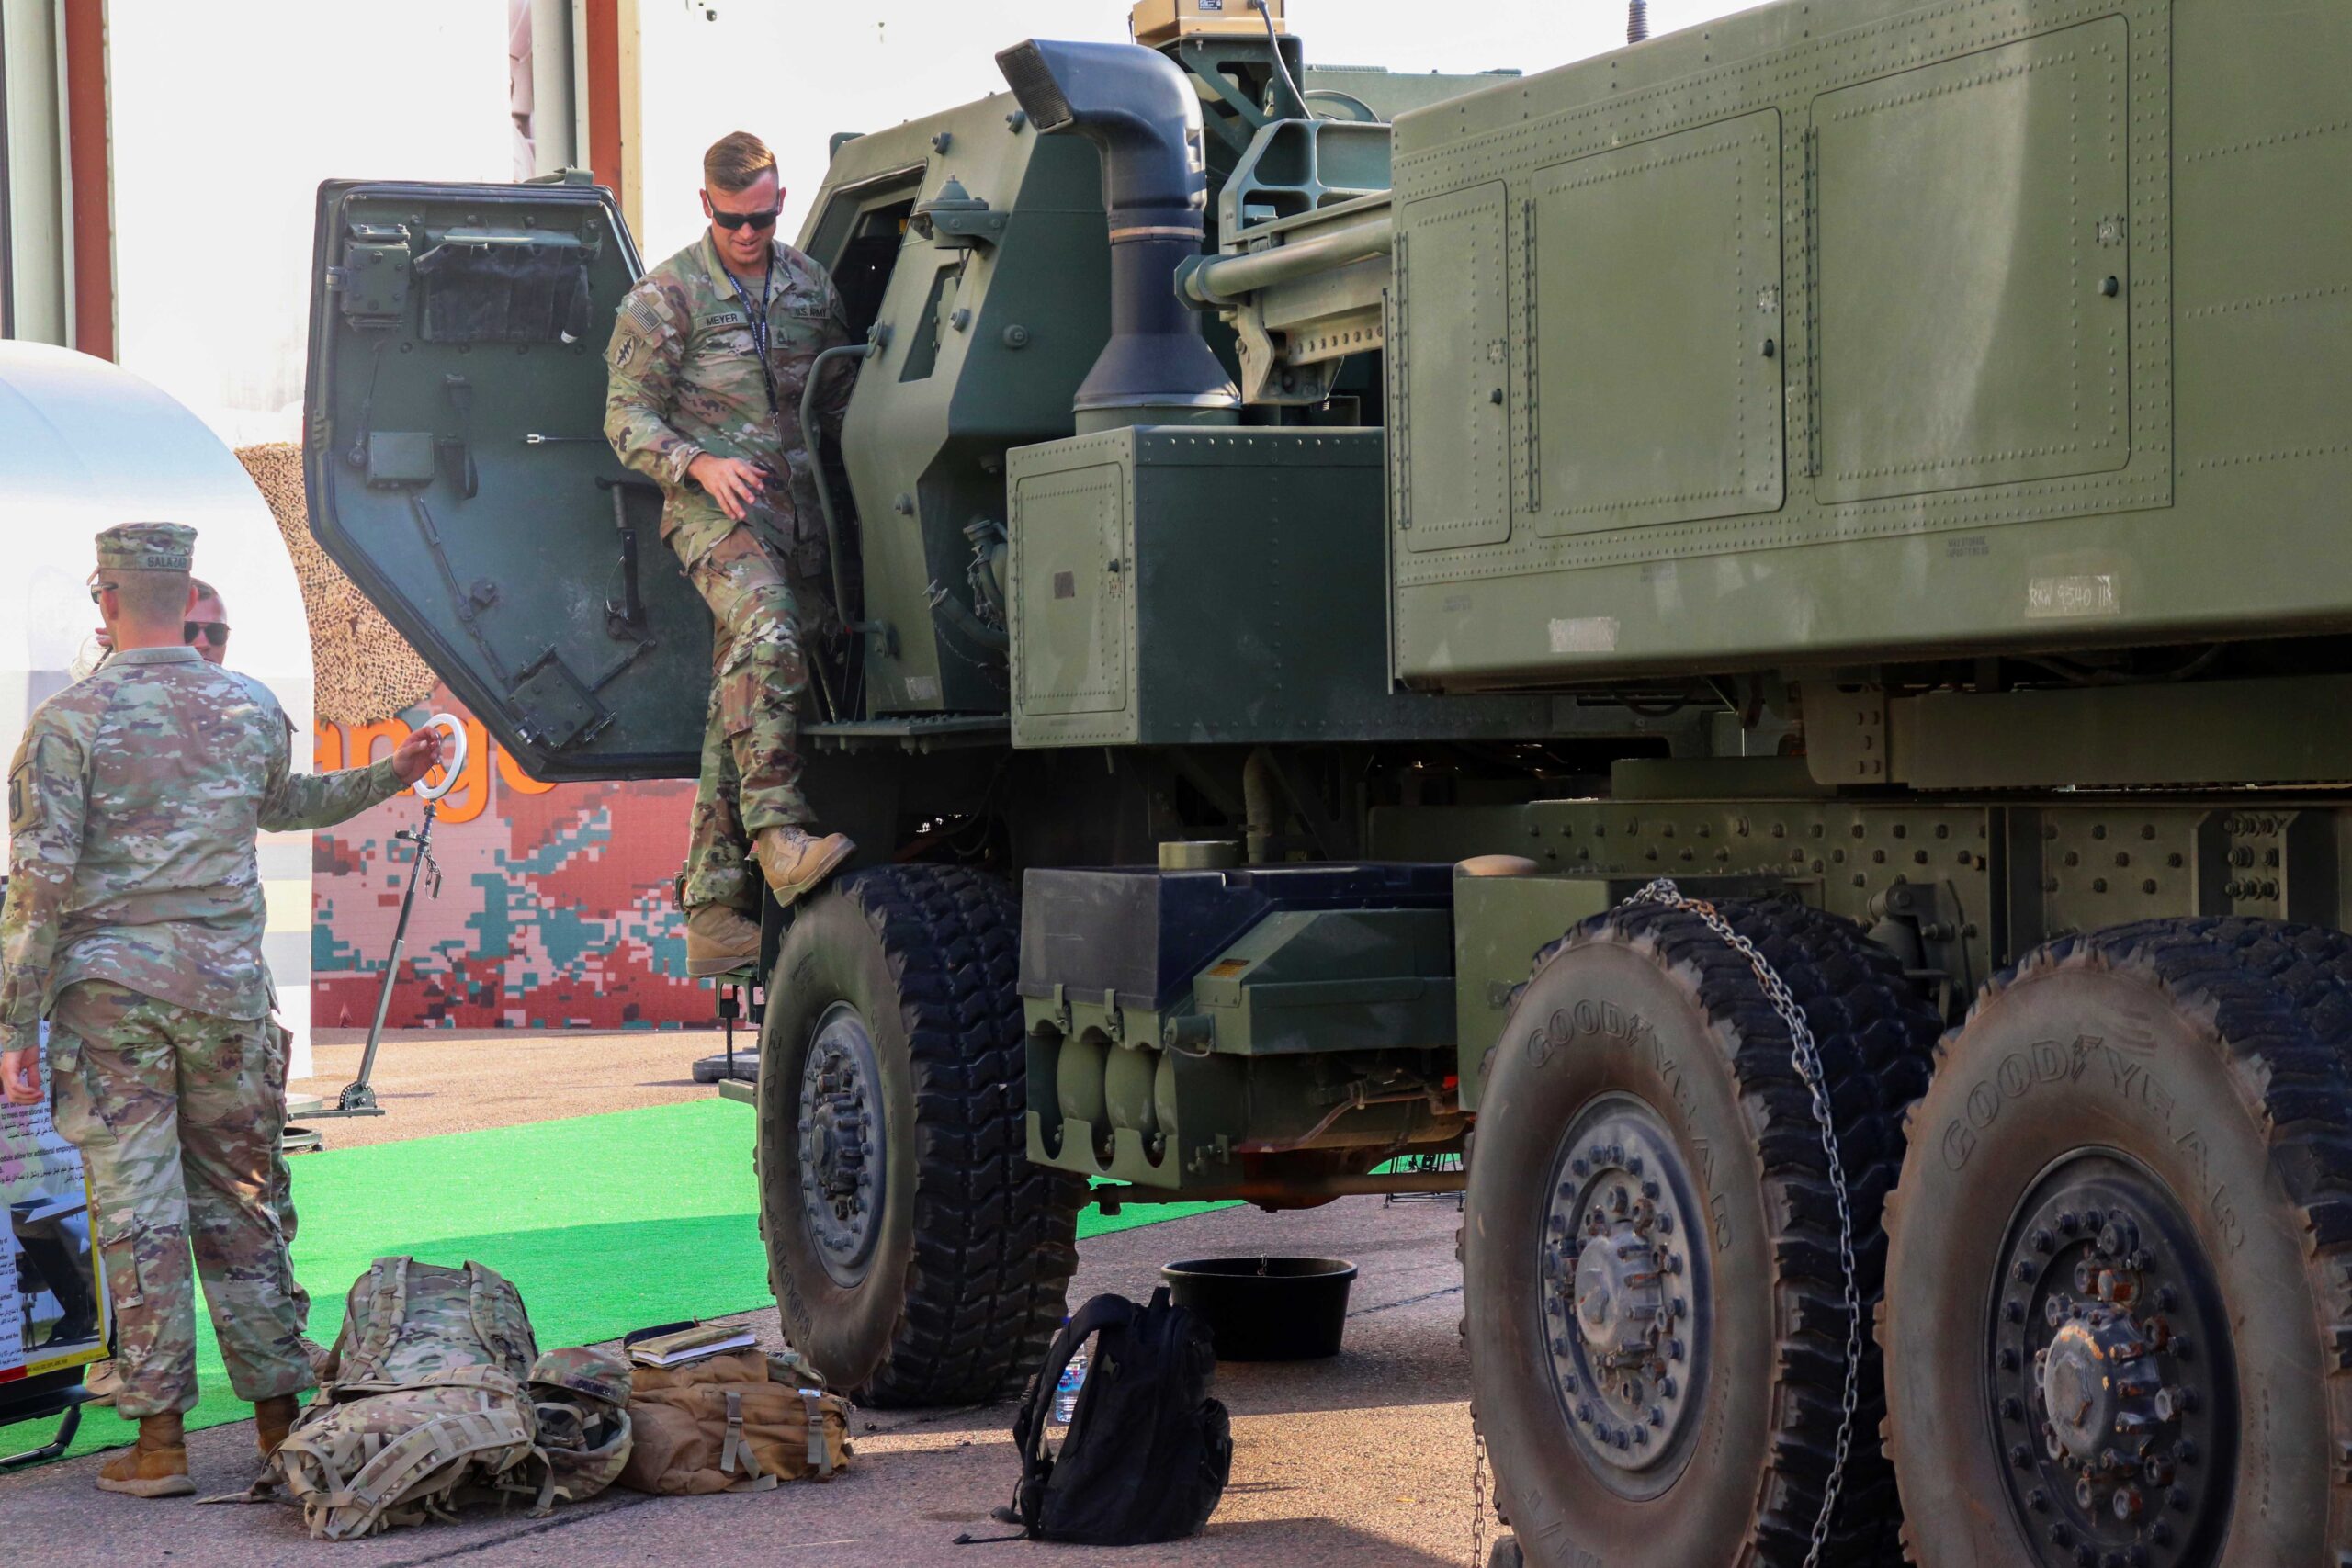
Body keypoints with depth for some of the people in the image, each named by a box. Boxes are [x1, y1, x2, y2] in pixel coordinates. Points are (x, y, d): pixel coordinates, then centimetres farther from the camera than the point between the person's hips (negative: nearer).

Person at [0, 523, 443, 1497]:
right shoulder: (251, 709, 6)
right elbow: (282, 805, 27)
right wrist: (392, 776, 43)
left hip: (109, 986, -3)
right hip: (226, 980, 3)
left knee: (137, 1208, 0)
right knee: (238, 1202, 12)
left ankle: (159, 1443, 1)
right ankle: (279, 1422, 16)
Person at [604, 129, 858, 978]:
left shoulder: (811, 285, 15)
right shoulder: (665, 295, 0)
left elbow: (840, 398, 24)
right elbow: (626, 415, -1)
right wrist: (700, 464, -17)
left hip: (800, 510, 5)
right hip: (715, 504, -5)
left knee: (741, 704, 4)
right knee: (767, 632, -33)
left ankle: (713, 913, 5)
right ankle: (778, 835, -40)